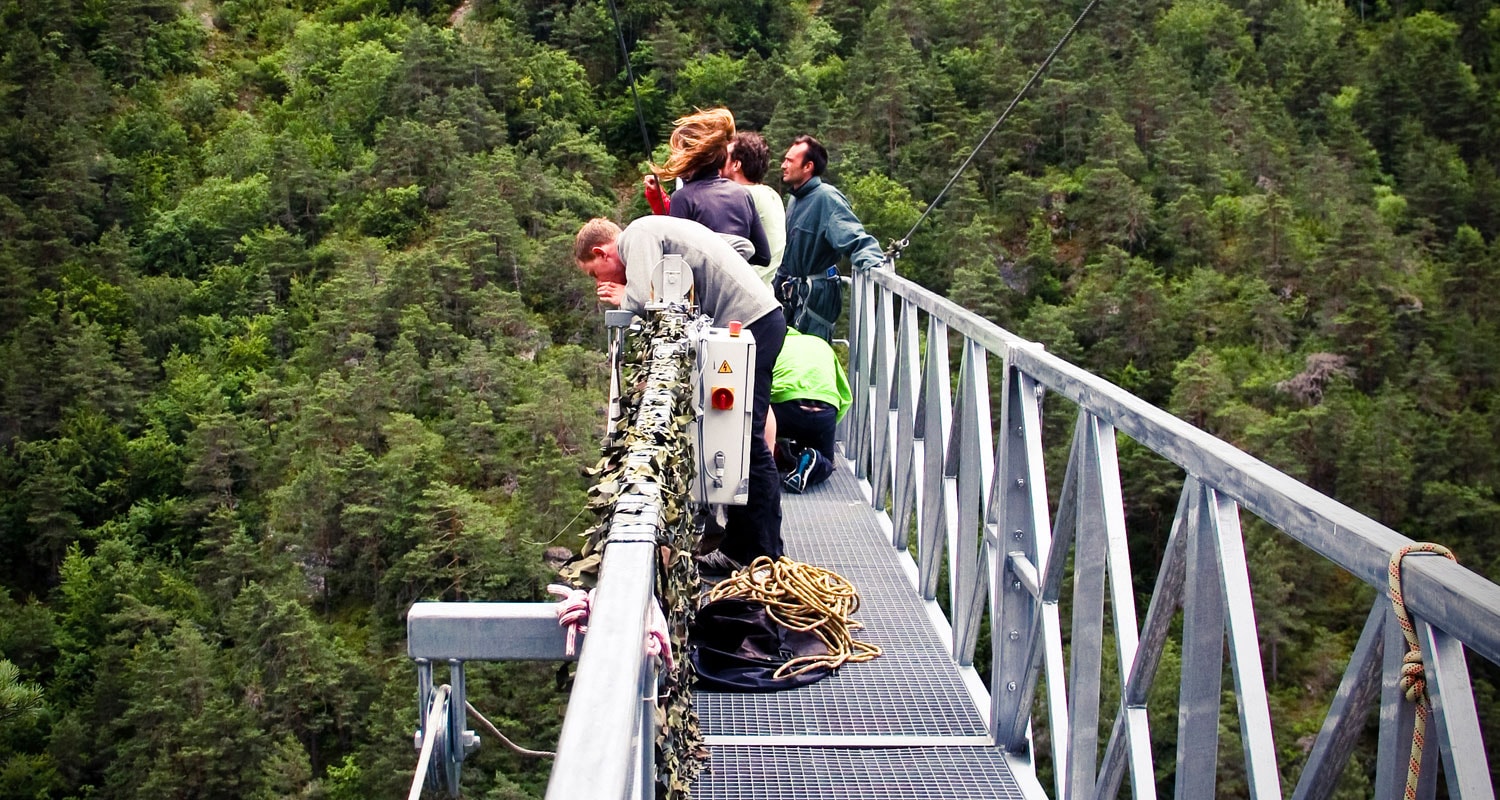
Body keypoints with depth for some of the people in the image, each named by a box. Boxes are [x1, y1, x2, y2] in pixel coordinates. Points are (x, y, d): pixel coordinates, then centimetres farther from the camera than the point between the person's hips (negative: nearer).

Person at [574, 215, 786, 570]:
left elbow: (642, 300, -20)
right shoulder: (652, 231, 23)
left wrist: (624, 298, 1)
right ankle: (739, 550, 21)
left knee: (748, 444, -6)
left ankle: (766, 558, -1)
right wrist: (632, 296, 4)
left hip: (750, 323, -10)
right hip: (758, 319, 10)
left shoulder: (639, 234, -6)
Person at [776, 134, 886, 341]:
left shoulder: (827, 198, -17)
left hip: (817, 293, -9)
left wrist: (870, 260, -48)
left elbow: (852, 237, -29)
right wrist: (779, 290, 25)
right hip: (793, 293, 9)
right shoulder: (794, 200, 12)